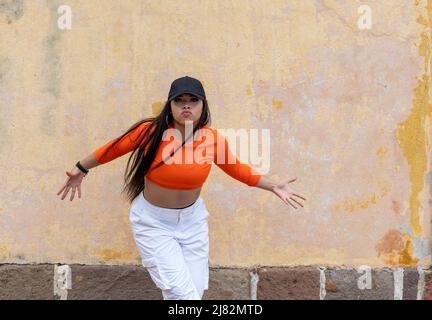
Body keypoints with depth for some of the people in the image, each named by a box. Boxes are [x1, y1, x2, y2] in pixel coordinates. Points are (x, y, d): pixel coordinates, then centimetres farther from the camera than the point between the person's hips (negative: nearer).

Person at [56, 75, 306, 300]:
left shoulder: (214, 139, -12)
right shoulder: (151, 131, -19)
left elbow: (238, 169, 6)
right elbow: (114, 149, -4)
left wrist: (273, 186, 6)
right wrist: (81, 169, 5)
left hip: (192, 220, 3)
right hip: (153, 223, -3)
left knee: (196, 291, 9)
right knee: (182, 293, -11)